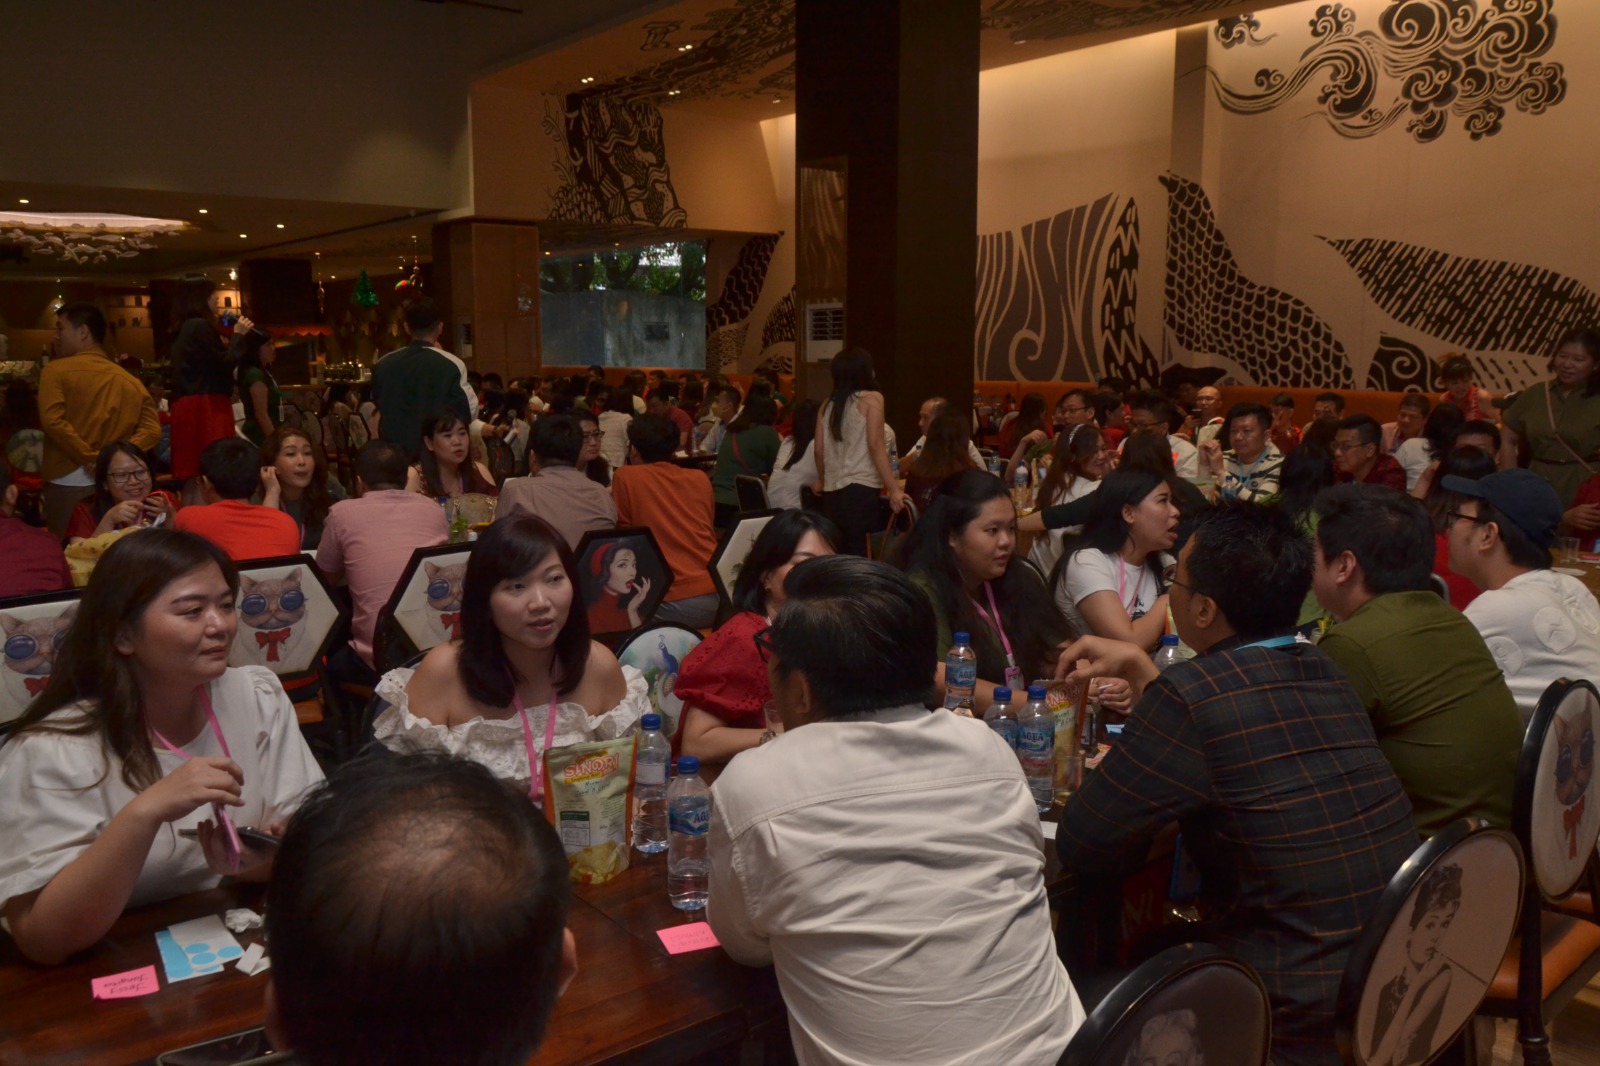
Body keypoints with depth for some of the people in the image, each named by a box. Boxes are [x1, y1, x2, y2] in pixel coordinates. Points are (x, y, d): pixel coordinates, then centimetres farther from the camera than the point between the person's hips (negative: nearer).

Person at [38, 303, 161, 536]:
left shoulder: (56, 370, -2)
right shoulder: (130, 381, 9)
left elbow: (52, 420, -15)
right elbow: (152, 429, -1)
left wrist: (89, 457, -10)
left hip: (68, 481, -4)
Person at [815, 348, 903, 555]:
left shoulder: (828, 404, 15)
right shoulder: (871, 398, 0)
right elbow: (875, 446, -9)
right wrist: (894, 489, -11)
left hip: (832, 492, 6)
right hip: (860, 489, -6)